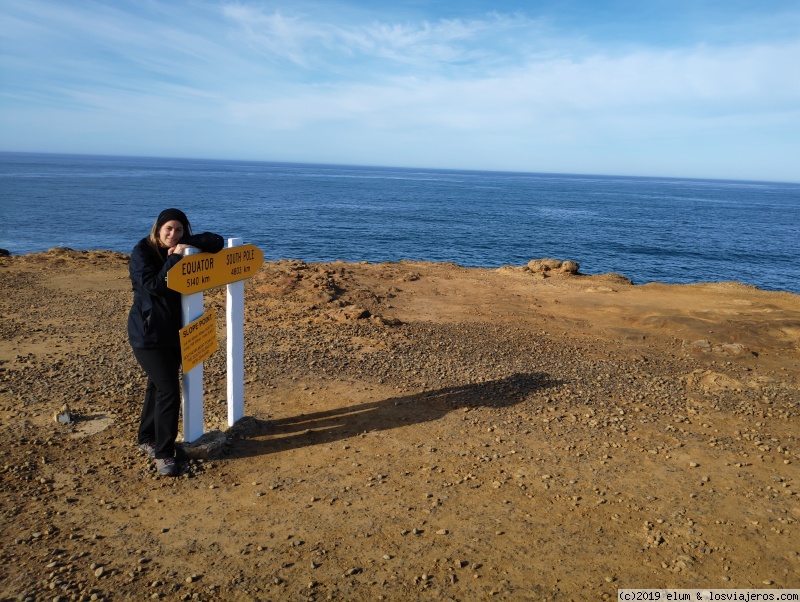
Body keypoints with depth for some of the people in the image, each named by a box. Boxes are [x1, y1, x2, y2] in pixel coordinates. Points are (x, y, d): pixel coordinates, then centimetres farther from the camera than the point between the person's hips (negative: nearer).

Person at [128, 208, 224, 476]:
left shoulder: (183, 250, 3)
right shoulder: (142, 251, -11)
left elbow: (217, 241, -5)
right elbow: (153, 285, -23)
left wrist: (186, 243, -18)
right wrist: (175, 258, -27)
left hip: (175, 331, 6)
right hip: (148, 333, -6)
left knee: (158, 386, 17)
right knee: (169, 390, -11)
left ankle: (147, 439, 34)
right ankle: (163, 453, 1)